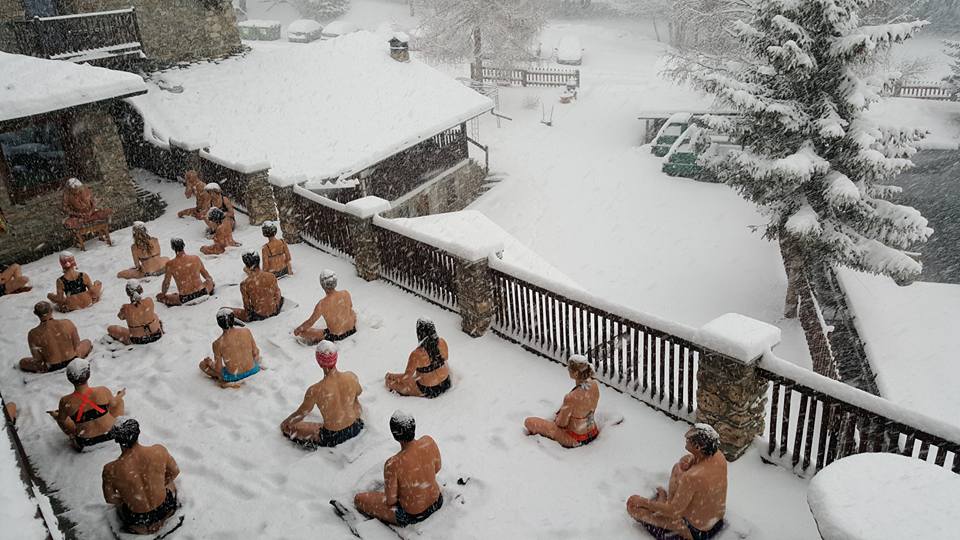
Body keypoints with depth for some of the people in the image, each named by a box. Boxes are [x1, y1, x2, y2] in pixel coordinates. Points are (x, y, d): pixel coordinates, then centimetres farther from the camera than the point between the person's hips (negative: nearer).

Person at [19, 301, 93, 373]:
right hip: (73, 361, 1)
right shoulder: (67, 323, -16)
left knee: (22, 362, 24)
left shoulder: (33, 334, -17)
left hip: (52, 369, -1)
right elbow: (77, 344, -3)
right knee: (87, 342, 28)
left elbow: (38, 359, -10)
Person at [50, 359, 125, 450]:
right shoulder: (103, 392, -26)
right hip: (109, 435, -1)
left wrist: (55, 415, 20)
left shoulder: (66, 402, -25)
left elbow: (61, 419, -5)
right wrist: (120, 395, 20)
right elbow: (113, 403, -4)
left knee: (58, 415, 23)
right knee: (119, 400, 23)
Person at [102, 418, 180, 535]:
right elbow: (174, 472, -4)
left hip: (136, 522, 0)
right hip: (164, 511, 0)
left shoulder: (111, 470, -27)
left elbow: (110, 499, -9)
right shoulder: (159, 451, -24)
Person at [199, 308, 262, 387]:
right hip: (252, 371, 4)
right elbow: (255, 353, -1)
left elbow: (218, 369, -11)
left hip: (233, 376, -4)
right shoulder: (246, 331, -13)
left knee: (202, 364, 17)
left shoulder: (217, 343, -19)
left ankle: (229, 381, 3)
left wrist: (210, 363, 11)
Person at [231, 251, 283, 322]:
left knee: (233, 311, 17)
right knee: (281, 298, 33)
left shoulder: (245, 284, -17)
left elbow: (246, 303, -4)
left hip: (258, 315, -2)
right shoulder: (271, 276, -10)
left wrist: (249, 313, 15)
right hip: (273, 311, 2)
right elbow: (277, 294, 3)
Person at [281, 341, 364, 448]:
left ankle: (313, 443, 3)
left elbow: (300, 414, -10)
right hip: (356, 428, 4)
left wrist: (285, 423, 11)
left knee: (287, 427, 8)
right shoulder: (351, 377, -17)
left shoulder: (315, 391, -28)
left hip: (333, 438, -4)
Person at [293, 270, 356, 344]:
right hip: (352, 330, 5)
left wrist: (298, 329, 7)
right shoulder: (346, 294, -13)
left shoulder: (322, 304, -25)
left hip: (335, 337, -5)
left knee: (303, 331, 6)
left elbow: (310, 323, -12)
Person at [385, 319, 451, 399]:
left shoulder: (416, 354, -31)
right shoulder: (442, 342, -19)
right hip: (446, 383, 4)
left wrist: (390, 376, -1)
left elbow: (406, 376, -19)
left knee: (390, 378, 11)